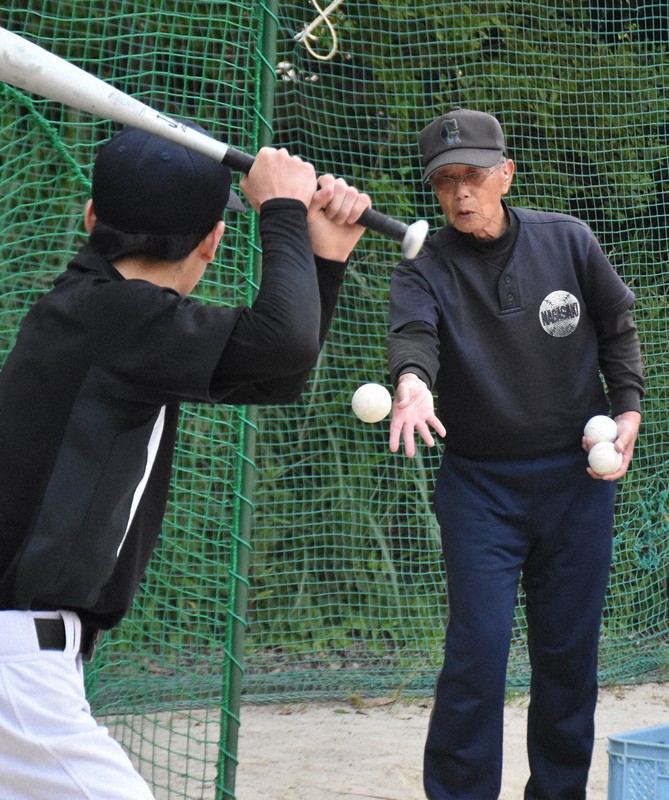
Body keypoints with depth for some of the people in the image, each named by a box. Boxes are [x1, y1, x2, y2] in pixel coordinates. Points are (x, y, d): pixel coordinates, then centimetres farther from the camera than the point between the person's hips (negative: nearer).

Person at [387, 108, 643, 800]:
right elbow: (413, 331, -29)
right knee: (477, 649, -9)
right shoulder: (426, 271, -8)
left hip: (577, 478, 2)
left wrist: (627, 408, 0)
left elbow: (617, 325, 12)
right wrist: (411, 380, -50)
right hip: (480, 485, -2)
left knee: (570, 651, 9)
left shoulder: (568, 241, 0)